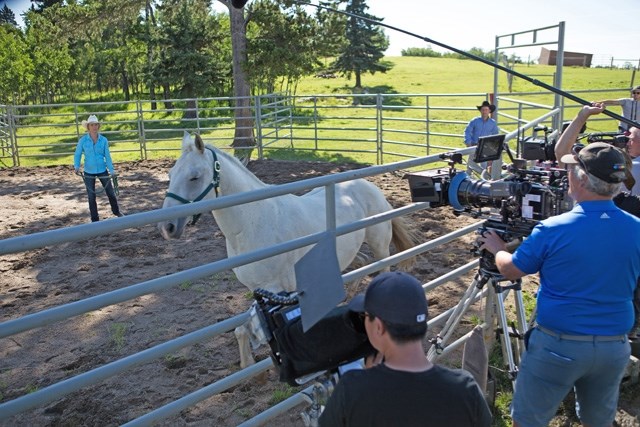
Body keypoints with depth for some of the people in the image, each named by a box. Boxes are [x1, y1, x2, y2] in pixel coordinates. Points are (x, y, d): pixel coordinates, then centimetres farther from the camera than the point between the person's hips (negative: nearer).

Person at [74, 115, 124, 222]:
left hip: (102, 170, 1)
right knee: (91, 196, 6)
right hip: (89, 172, -1)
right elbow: (77, 154, 0)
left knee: (111, 193, 10)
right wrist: (77, 166, -17)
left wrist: (112, 170, -8)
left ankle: (116, 211, 34)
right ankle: (95, 220, 18)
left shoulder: (103, 140, -3)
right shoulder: (83, 140, -6)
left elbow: (107, 156, -1)